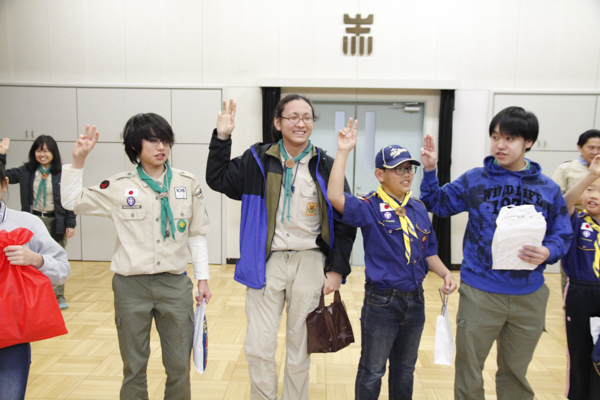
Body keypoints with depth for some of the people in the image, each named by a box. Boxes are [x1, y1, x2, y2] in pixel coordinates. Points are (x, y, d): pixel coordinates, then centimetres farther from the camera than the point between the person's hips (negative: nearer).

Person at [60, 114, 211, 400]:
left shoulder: (187, 184, 0)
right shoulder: (119, 186, -2)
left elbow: (197, 235, 5)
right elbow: (71, 202, 8)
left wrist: (202, 278, 4)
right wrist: (77, 161, -5)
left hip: (175, 284, 1)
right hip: (131, 285, 0)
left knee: (179, 367, 10)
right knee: (133, 367, 14)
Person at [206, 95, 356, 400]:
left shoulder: (326, 166, -1)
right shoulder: (257, 160, 1)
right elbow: (217, 180, 8)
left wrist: (337, 269, -2)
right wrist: (221, 138, -4)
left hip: (310, 263, 0)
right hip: (267, 262, 1)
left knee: (300, 347, 14)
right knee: (259, 348, 3)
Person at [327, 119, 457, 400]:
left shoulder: (419, 209, 3)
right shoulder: (370, 208, -14)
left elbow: (428, 251, 11)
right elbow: (335, 197, -32)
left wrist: (445, 273, -5)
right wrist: (343, 152, -31)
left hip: (415, 301, 6)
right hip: (381, 302, -5)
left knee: (405, 369, 24)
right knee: (372, 372, 12)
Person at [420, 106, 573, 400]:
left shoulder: (548, 189, 1)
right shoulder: (474, 180, -3)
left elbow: (562, 236, 5)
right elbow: (437, 204, 4)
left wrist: (548, 252, -17)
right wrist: (429, 170, -9)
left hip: (529, 296, 2)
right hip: (480, 292, -1)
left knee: (516, 374, 21)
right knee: (469, 371, 11)